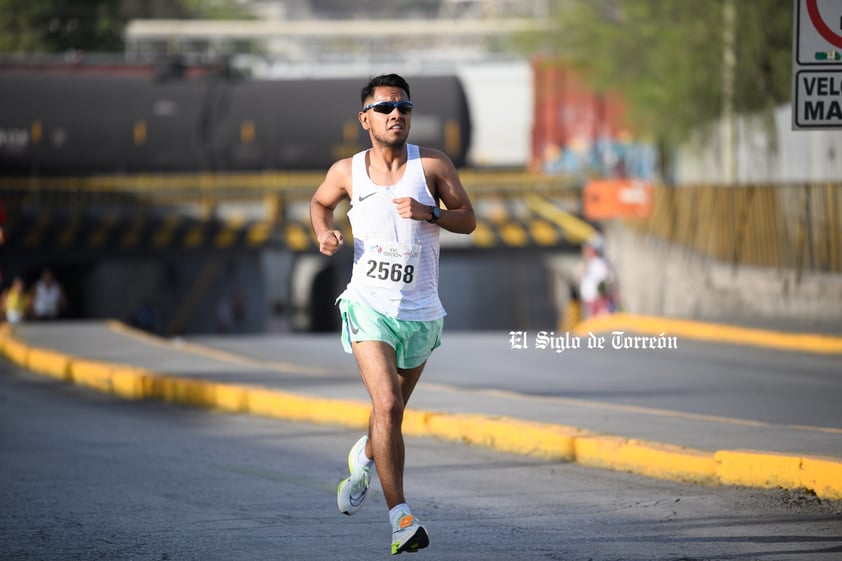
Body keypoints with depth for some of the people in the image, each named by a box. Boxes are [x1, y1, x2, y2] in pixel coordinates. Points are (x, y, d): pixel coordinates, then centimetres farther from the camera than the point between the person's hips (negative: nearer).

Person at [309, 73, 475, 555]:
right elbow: (320, 203, 21)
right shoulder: (348, 171, 1)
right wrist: (324, 232, -1)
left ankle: (364, 458, 52)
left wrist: (428, 213, -18)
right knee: (387, 406, -20)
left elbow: (468, 220, 0)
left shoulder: (432, 164, -3)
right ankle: (401, 519, -21)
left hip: (421, 312, 2)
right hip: (369, 306, -2)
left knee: (393, 410, 16)